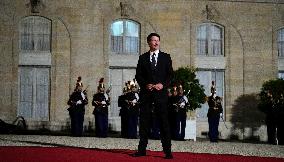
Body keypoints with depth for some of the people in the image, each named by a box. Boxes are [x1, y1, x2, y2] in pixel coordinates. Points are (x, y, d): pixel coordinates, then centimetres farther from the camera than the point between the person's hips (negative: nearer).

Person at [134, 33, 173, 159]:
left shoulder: (166, 57, 10)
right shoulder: (142, 58, 12)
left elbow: (170, 74, 5)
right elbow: (138, 75, 7)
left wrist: (162, 85, -11)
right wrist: (146, 85, -9)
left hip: (161, 92, -1)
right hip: (146, 92, 1)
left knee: (164, 122, -4)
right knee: (144, 121, 2)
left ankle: (167, 151, -4)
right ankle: (142, 149, 7)